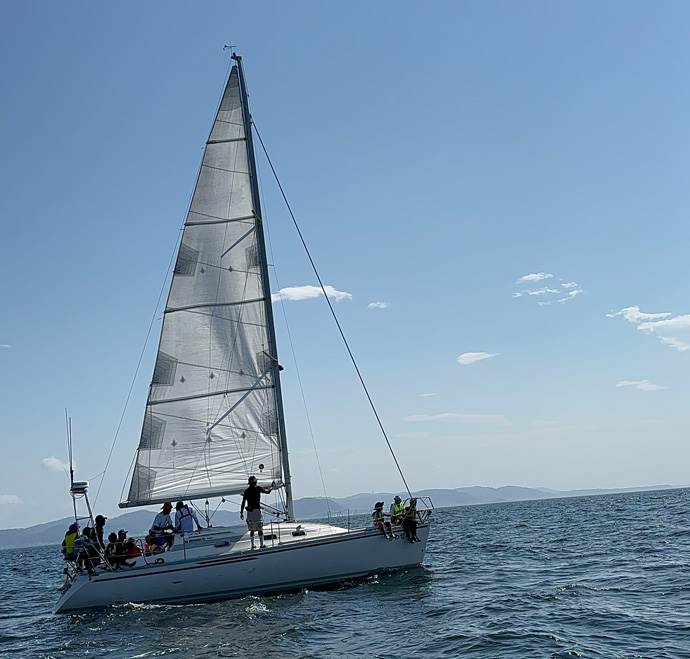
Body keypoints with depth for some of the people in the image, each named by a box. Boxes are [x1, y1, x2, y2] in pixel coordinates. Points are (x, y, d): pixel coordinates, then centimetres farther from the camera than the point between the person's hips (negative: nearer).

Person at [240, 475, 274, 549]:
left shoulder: (246, 491, 8)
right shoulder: (258, 488, -4)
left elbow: (243, 503, 6)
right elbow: (268, 492, 3)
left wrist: (241, 513, 10)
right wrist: (271, 487, 23)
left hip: (249, 512, 5)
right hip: (256, 510, -4)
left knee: (251, 529, 12)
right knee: (260, 528, 1)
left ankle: (252, 545, 14)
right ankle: (261, 544, -1)